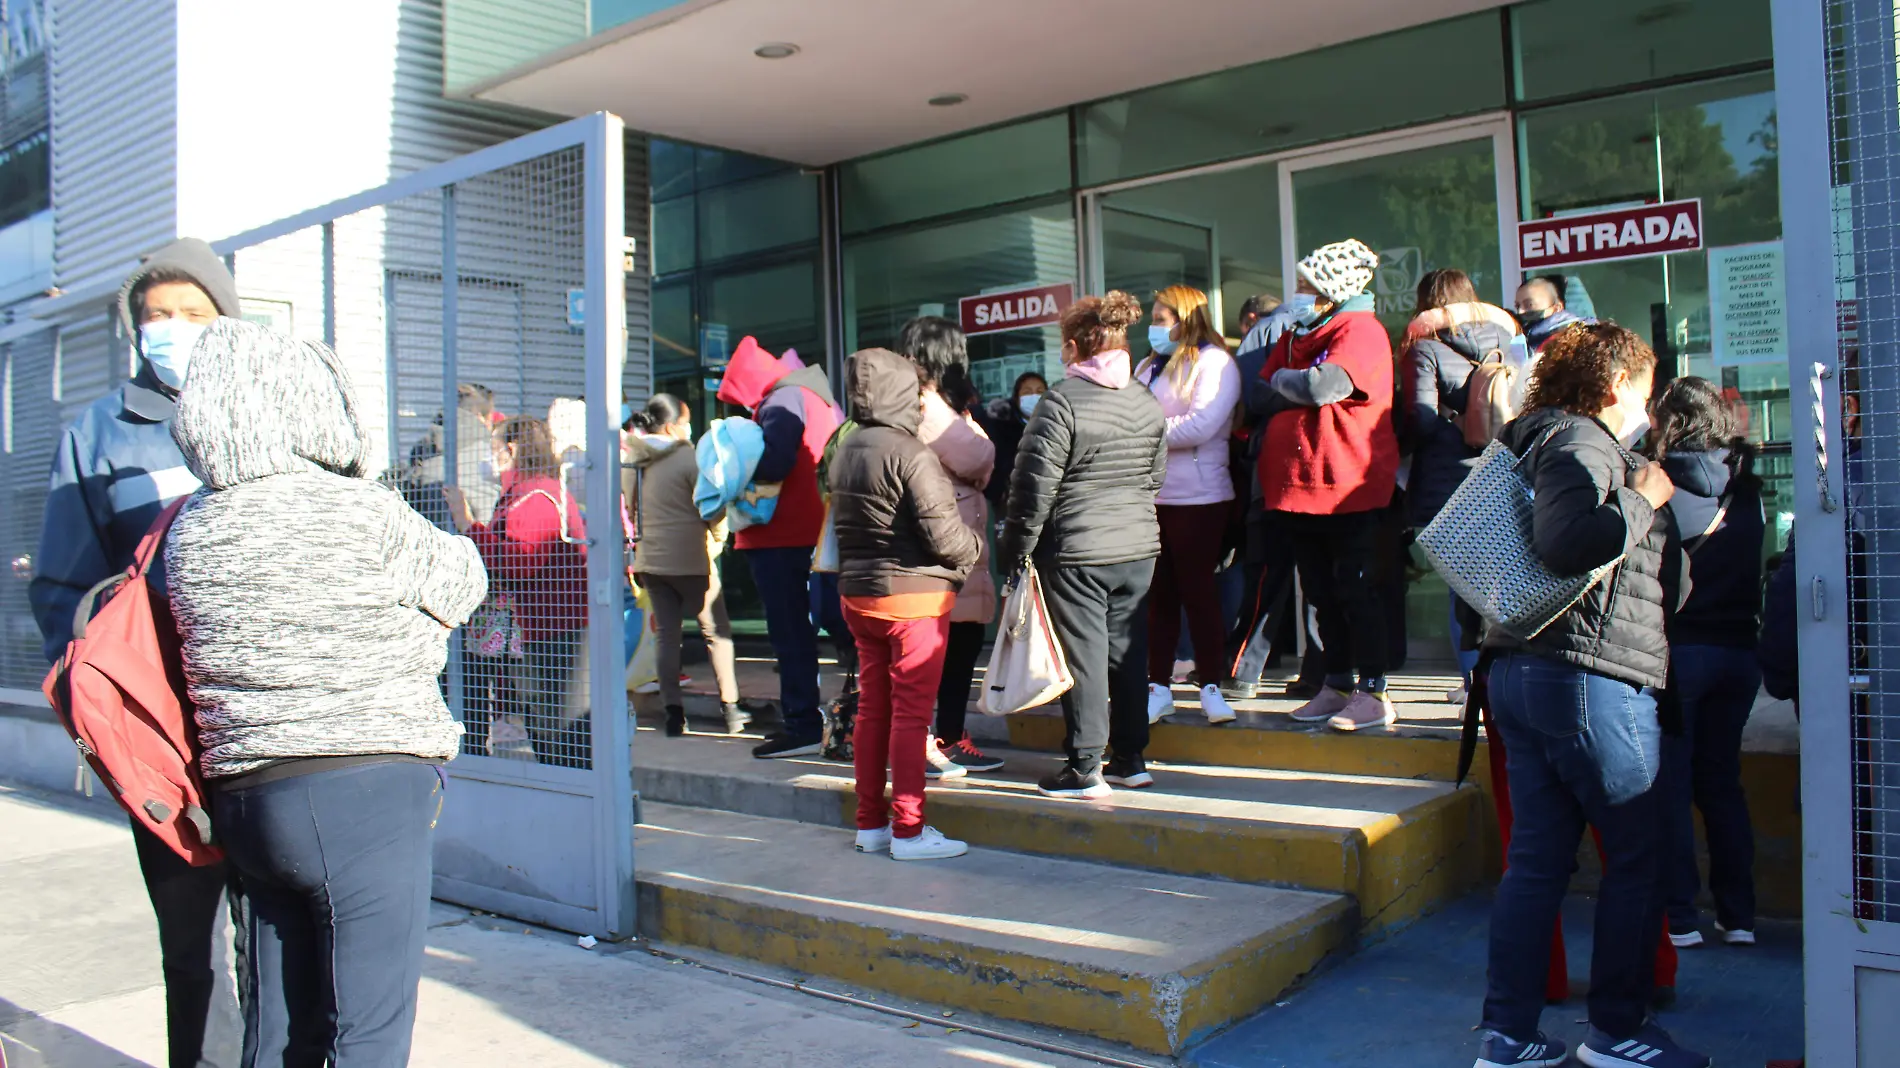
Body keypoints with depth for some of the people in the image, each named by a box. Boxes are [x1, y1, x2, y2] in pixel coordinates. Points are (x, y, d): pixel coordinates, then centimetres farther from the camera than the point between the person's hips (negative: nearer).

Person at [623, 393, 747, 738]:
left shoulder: (630, 460, 7)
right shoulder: (688, 457, -11)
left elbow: (632, 509, 15)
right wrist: (718, 539, 9)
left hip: (649, 559, 5)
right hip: (691, 560, -5)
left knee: (666, 633, 9)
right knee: (716, 632, 5)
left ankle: (673, 712, 6)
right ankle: (730, 710, 7)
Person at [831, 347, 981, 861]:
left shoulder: (844, 452, 11)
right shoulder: (909, 452, -15)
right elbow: (943, 533, -17)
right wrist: (973, 549, 0)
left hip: (858, 595, 8)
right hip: (913, 595, -8)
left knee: (873, 707, 12)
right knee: (911, 712, -3)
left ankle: (870, 823, 19)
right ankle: (908, 830, 1)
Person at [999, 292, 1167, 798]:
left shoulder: (1062, 400, -12)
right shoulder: (1148, 402, 7)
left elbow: (1034, 484, -13)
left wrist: (1016, 548, -5)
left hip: (1076, 551, -6)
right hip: (1139, 547, 6)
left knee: (1084, 654, -1)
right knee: (1129, 651, 12)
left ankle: (1084, 768, 3)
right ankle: (1130, 759, 20)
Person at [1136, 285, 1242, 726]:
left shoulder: (1213, 363, -5)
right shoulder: (1148, 367, 18)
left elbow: (1202, 425, -18)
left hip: (1198, 498, -6)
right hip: (1150, 496, 6)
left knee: (1198, 589, 0)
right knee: (1157, 593, 7)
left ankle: (1211, 686, 10)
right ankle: (1159, 686, 14)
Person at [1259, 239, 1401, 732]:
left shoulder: (1360, 330, -9)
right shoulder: (1297, 335, 16)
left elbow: (1324, 384, -24)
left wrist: (1282, 382, -7)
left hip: (1348, 487, -8)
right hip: (1297, 485, 8)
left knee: (1356, 589, -3)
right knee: (1321, 592, 13)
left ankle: (1373, 692, 5)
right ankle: (1336, 685, 22)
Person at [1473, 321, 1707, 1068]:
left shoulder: (1552, 440, 22)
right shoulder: (1578, 441, -10)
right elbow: (1566, 540, -28)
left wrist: (1681, 532, 26)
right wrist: (1643, 498, -13)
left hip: (1520, 672, 10)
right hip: (1590, 677, -10)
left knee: (1535, 858, 9)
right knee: (1639, 853, 4)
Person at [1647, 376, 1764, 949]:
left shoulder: (1662, 488, -12)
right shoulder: (1747, 490, 6)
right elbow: (1752, 574, 12)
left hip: (1678, 649, -6)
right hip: (1739, 650, 6)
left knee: (1670, 785, 2)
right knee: (1722, 782, 14)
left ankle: (1680, 917, 4)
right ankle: (1738, 916, 17)